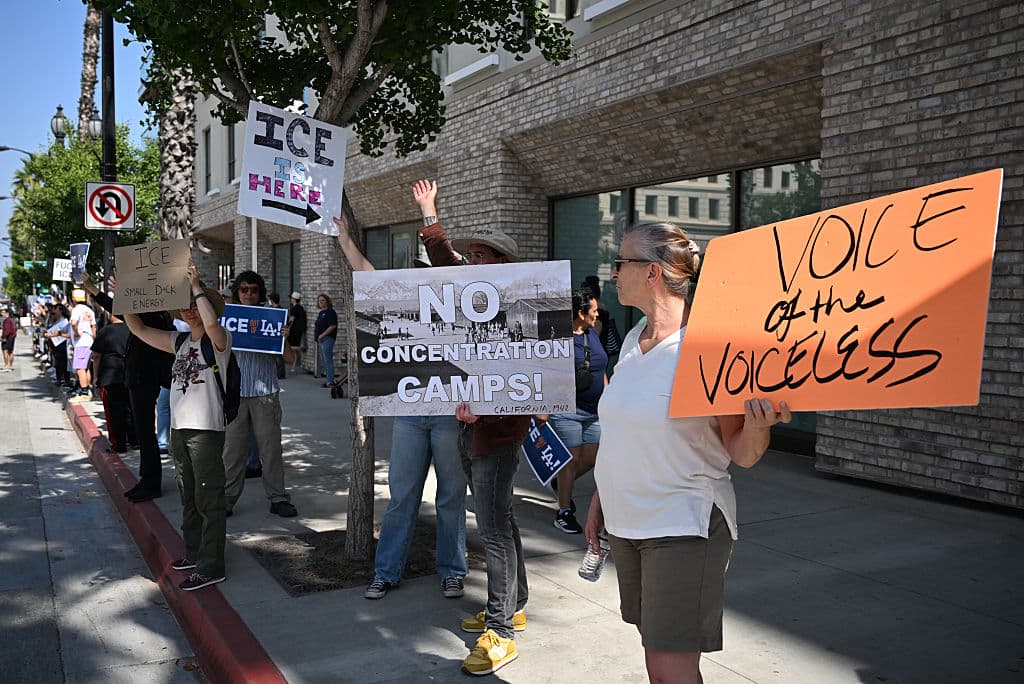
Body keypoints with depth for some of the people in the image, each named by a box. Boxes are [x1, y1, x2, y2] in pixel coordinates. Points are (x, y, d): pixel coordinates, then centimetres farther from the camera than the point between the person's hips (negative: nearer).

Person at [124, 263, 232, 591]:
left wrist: (197, 287, -23)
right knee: (189, 496, 18)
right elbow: (138, 329, 16)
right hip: (179, 428, 8)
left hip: (206, 429, -8)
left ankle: (211, 567, -1)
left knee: (208, 499, -6)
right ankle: (194, 553, 32)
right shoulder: (179, 341, 14)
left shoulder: (219, 340, -8)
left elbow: (211, 323, -32)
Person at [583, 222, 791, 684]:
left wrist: (758, 424, -35)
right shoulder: (634, 339, 5)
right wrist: (599, 498, 17)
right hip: (625, 522, 7)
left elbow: (743, 455, -14)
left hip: (683, 526, -7)